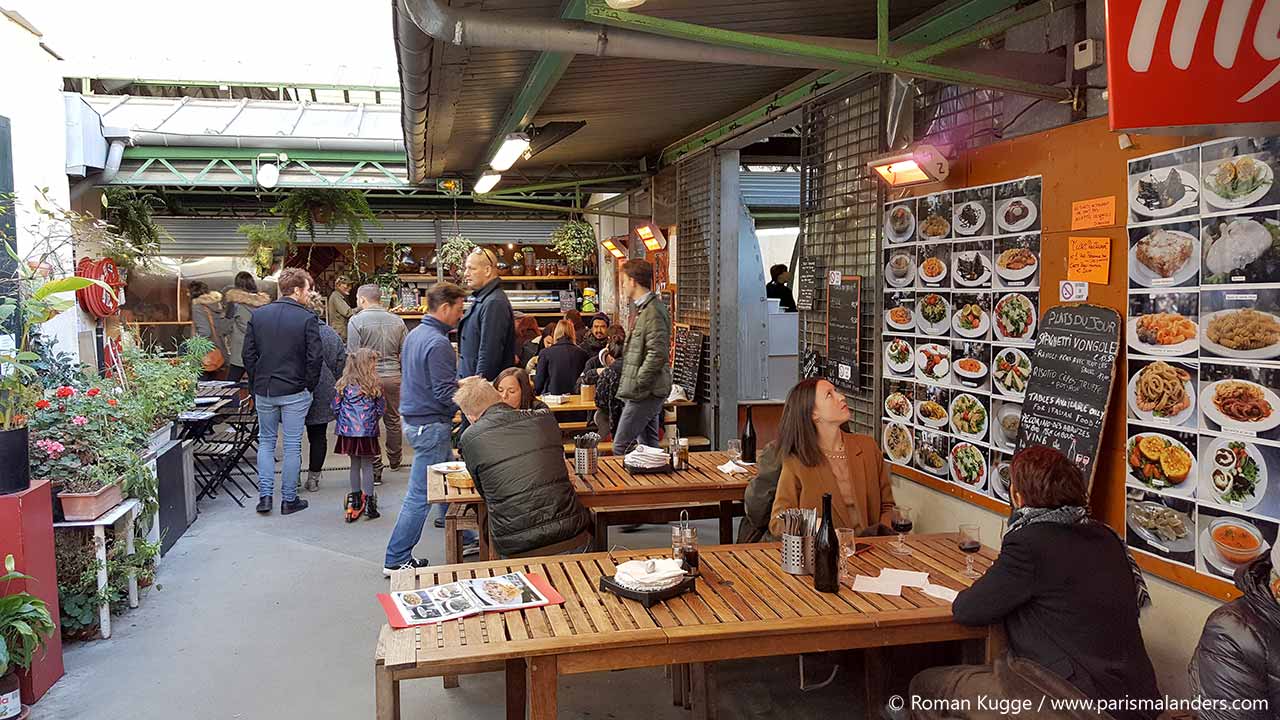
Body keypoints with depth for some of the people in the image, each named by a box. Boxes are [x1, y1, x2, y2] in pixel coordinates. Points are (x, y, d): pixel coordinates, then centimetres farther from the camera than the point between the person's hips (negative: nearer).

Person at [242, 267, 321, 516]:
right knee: (292, 445, 5)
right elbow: (315, 357, -12)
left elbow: (248, 354, 5)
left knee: (266, 441, 17)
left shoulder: (257, 315, 3)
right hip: (295, 392, -4)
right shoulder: (307, 318, -10)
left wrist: (255, 384, 13)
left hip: (263, 391, 4)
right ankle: (289, 499, 12)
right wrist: (310, 386, 1)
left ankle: (264, 495, 13)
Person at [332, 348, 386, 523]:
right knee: (367, 465, 5)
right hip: (368, 430, -2)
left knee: (355, 464, 14)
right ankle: (368, 503, 7)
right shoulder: (374, 384, -7)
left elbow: (335, 406, 3)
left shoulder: (344, 383, 0)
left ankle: (356, 500, 21)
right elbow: (381, 407, 1)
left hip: (348, 430, 3)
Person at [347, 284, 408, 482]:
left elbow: (353, 355, -10)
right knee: (393, 420, 18)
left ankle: (375, 470, 4)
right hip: (394, 376, 4)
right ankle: (395, 460, 33)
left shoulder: (356, 321, -7)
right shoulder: (397, 321, 4)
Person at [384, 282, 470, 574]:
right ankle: (396, 559, 7)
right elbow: (445, 393, -23)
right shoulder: (437, 343, -21)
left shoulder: (415, 334, 10)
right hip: (431, 426, -10)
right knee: (420, 495, -2)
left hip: (415, 418, 10)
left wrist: (462, 384, 14)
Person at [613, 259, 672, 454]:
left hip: (645, 393, -10)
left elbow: (657, 354, -24)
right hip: (648, 392, 10)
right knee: (649, 446, 14)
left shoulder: (653, 311, -16)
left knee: (620, 447, -9)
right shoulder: (644, 309, 16)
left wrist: (636, 384, -19)